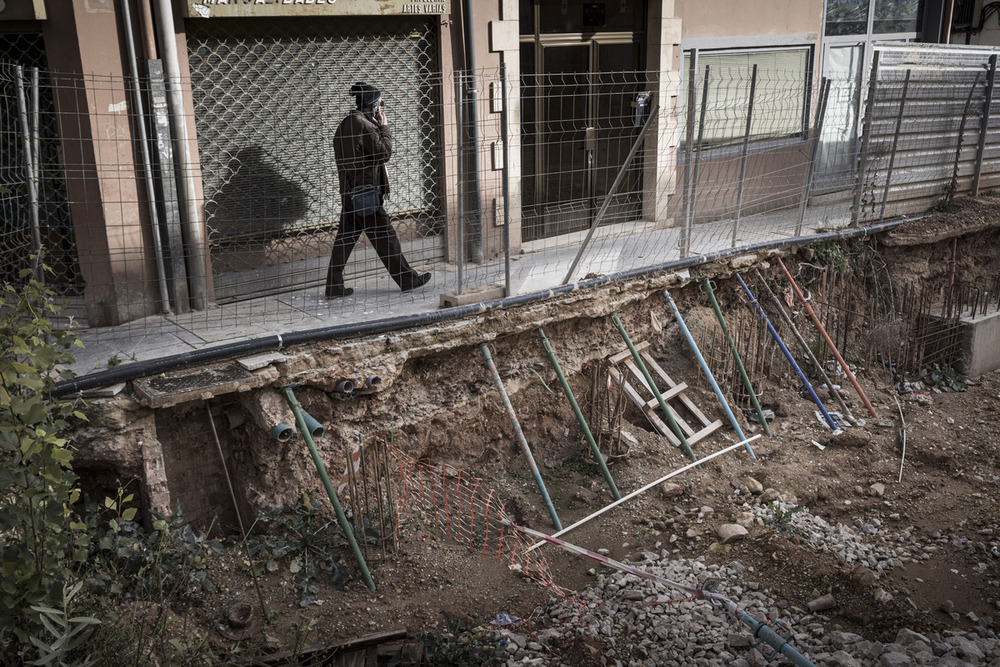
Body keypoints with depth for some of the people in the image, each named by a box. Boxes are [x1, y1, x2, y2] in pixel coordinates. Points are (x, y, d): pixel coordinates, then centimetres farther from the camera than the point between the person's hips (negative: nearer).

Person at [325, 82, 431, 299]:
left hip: (350, 192, 9)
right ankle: (407, 279, 11)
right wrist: (383, 128, -2)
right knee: (384, 236, 0)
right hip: (365, 190, -9)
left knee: (345, 238, 8)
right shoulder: (364, 125, -15)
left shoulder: (346, 124, 15)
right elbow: (384, 153, -9)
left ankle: (334, 287, 9)